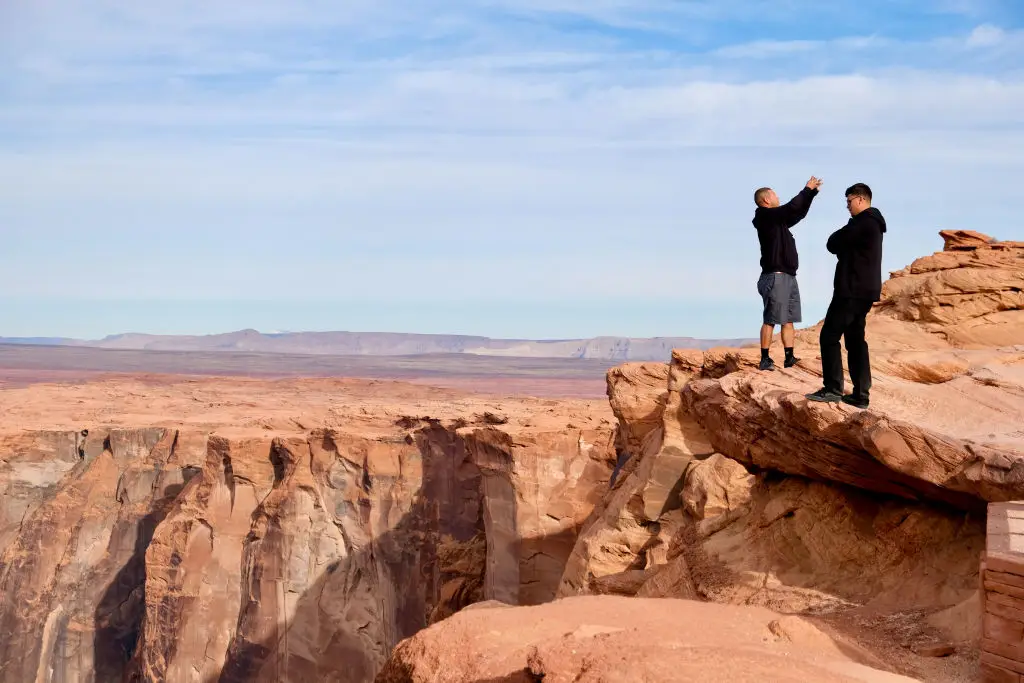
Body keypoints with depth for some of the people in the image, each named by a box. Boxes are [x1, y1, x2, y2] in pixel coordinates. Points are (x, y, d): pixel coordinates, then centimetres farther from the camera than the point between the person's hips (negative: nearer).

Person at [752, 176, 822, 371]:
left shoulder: (778, 219, 19)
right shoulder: (766, 216, -9)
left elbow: (798, 214, 28)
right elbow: (792, 207, -17)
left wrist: (812, 193, 22)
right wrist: (808, 189, -5)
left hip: (789, 276, 10)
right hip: (776, 277, -10)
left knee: (788, 320, 7)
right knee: (770, 320, -9)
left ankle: (789, 358, 7)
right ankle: (765, 359, -8)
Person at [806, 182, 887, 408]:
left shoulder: (863, 223, -14)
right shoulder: (873, 224, 19)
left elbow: (833, 244, -11)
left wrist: (839, 238, 7)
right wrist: (843, 246, 2)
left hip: (852, 290, -10)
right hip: (863, 290, 10)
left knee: (829, 336, -7)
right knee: (855, 340, 10)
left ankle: (833, 389, -9)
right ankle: (860, 394, 7)